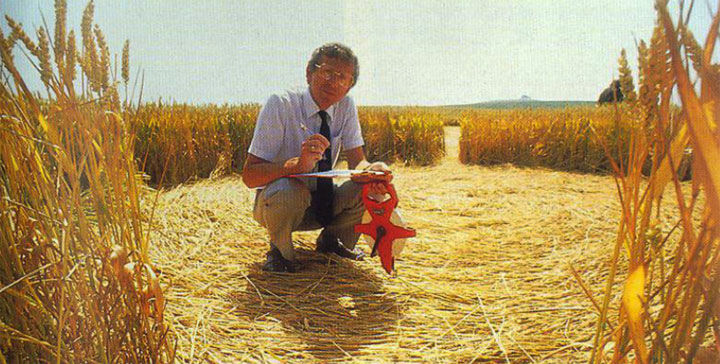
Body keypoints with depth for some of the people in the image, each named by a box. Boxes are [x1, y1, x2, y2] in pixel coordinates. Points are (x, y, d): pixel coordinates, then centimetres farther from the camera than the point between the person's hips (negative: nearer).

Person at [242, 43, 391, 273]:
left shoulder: (346, 106, -6)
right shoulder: (280, 105, -20)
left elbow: (357, 161, -10)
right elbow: (249, 176, -26)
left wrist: (370, 170, -36)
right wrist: (298, 164, -45)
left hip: (322, 203, 5)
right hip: (275, 202, -4)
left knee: (372, 188, -20)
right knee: (287, 191, -38)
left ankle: (330, 240, 10)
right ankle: (280, 250, -3)